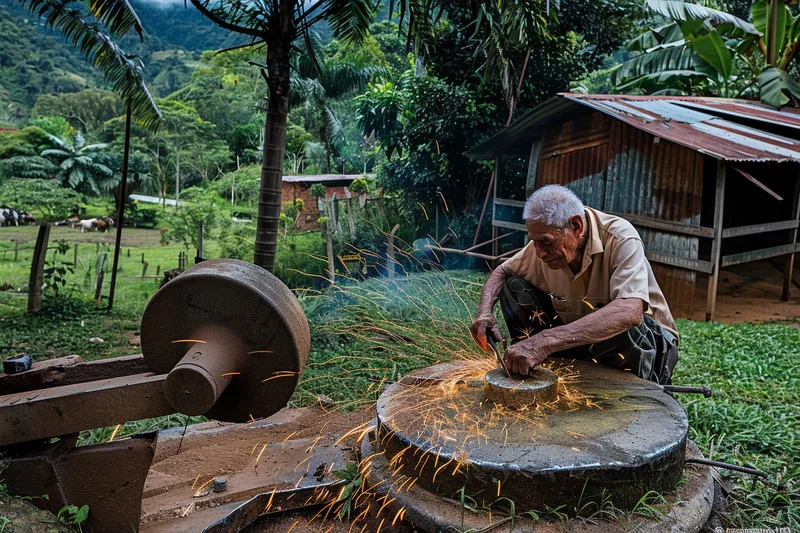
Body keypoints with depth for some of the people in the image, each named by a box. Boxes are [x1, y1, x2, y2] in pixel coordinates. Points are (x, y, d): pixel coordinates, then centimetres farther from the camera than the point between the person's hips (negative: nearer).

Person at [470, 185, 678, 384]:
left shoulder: (620, 239, -29)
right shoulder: (546, 239, -12)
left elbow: (630, 312, -45)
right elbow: (501, 272, 4)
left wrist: (547, 341, -53)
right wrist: (485, 313, -19)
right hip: (581, 335, 5)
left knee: (621, 325, -40)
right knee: (514, 287, -11)